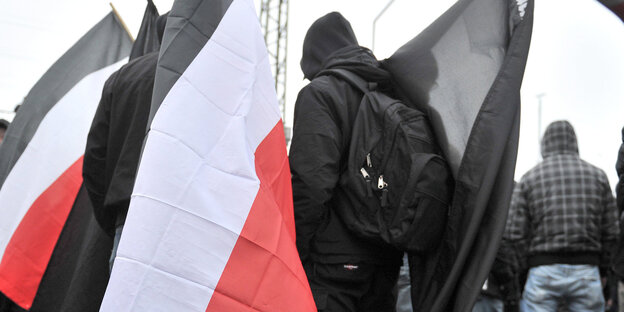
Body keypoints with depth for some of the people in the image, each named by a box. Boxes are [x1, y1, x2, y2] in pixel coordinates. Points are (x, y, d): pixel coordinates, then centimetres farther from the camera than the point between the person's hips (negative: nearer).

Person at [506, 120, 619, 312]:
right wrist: (602, 268, 16)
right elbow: (611, 231, 7)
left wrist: (529, 266, 9)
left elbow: (517, 234, -2)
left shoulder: (529, 179, 4)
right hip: (587, 272, 2)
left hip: (543, 272, -1)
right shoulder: (597, 176, 9)